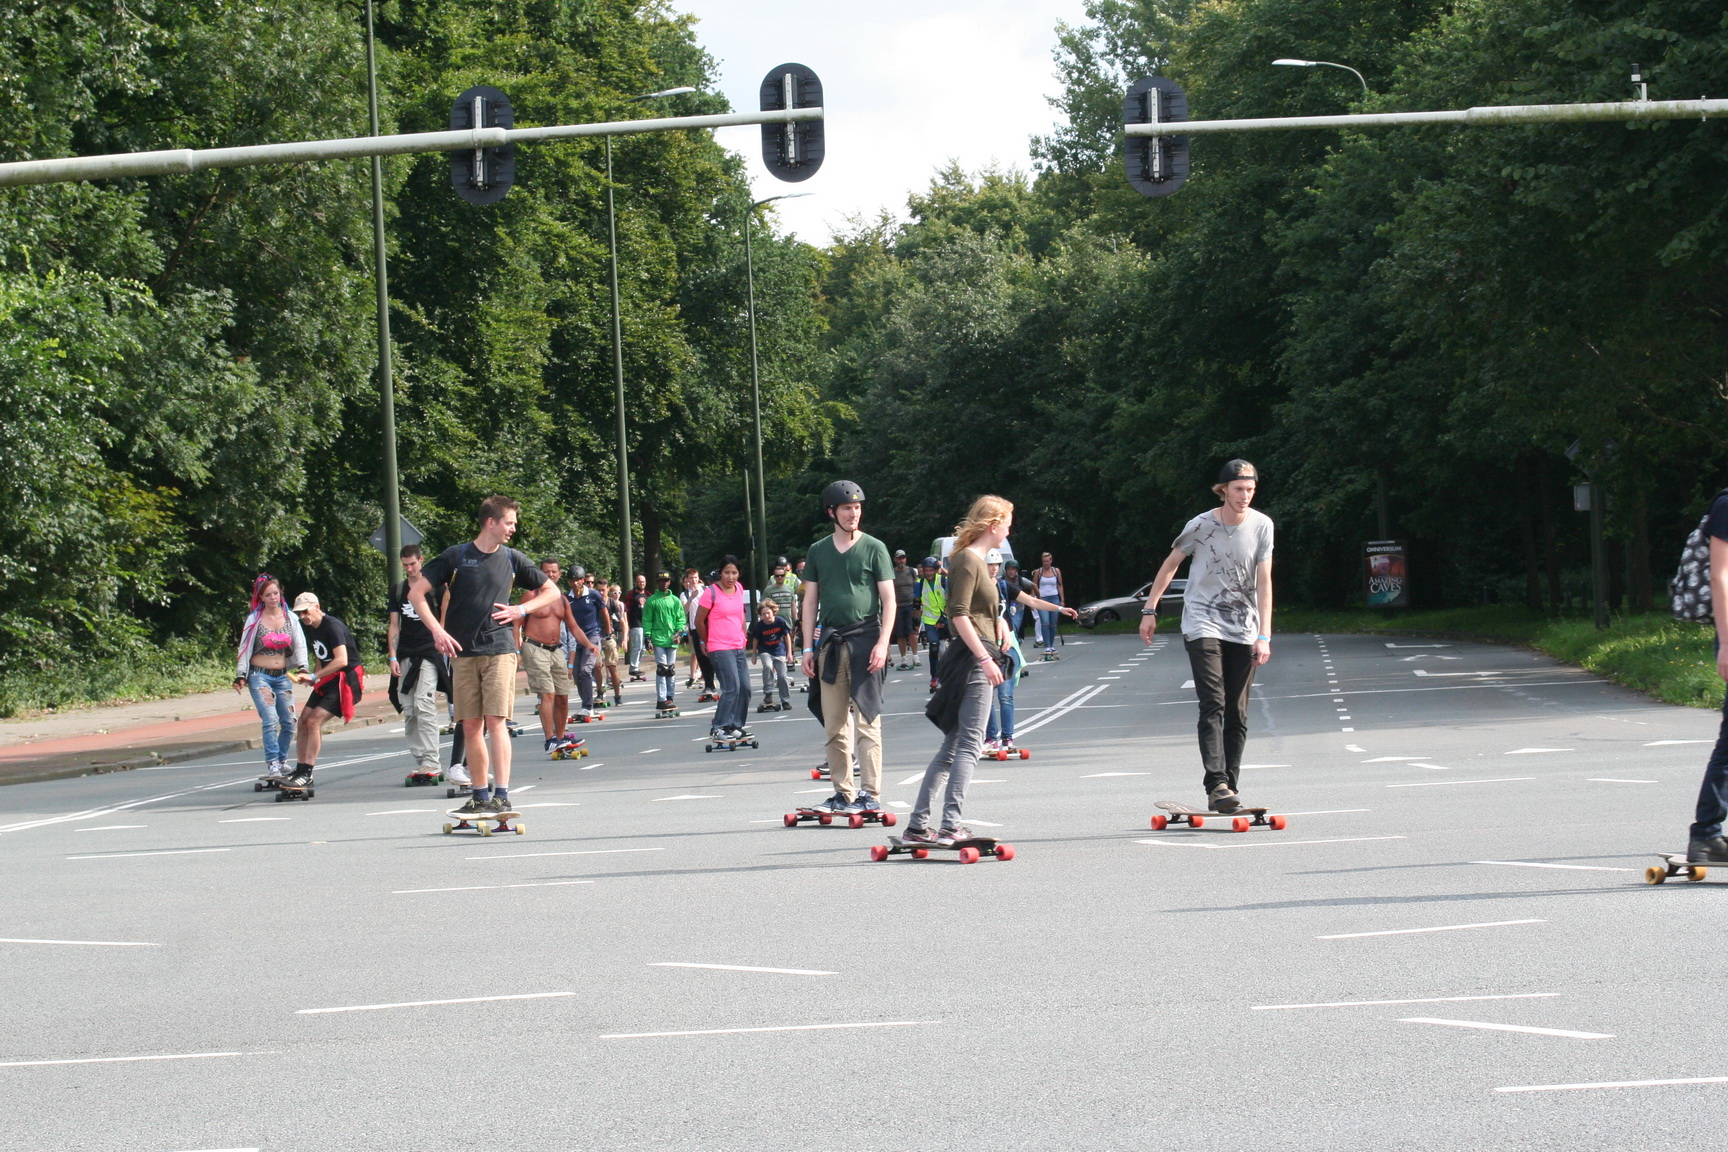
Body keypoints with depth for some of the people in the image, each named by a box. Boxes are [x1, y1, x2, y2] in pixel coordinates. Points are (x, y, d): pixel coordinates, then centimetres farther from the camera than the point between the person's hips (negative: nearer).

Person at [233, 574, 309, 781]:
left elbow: (299, 644, 2)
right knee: (270, 720, -18)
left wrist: (302, 666, -15)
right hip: (260, 676, -3)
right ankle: (271, 765, -17)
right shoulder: (254, 619, 0)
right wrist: (240, 675, -4)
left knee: (289, 721, 1)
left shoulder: (289, 618, 6)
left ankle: (281, 762, 19)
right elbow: (245, 648, 2)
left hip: (283, 676, 3)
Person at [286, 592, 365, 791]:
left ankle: (307, 774, -14)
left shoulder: (333, 627, -18)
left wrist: (314, 676, -26)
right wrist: (313, 677, 3)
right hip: (327, 681, 10)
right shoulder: (311, 629, 11)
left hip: (345, 680, -10)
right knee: (304, 721, 4)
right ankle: (300, 770, 11)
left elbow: (341, 660, -27)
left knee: (314, 721, -17)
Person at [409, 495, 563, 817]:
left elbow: (551, 591, 19)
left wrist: (521, 610, 3)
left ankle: (502, 794, -13)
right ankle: (480, 795, 12)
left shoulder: (512, 559, 8)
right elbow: (416, 593, 3)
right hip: (463, 653, 1)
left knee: (495, 721, -12)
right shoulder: (456, 557, 2)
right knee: (470, 726, 3)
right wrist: (437, 630, -7)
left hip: (499, 649, 0)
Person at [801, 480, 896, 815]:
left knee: (867, 721, -8)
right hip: (831, 643, 4)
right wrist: (808, 648, 8)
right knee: (834, 726, 4)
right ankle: (843, 793, 11)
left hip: (865, 640, -4)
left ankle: (870, 794, -9)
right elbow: (810, 602, 15)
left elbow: (889, 599, 0)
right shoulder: (818, 551, 13)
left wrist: (882, 643, -10)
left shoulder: (874, 548, 3)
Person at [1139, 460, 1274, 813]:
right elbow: (1170, 564, 7)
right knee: (1213, 705, -17)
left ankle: (1229, 788, 9)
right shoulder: (1200, 526, -7)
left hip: (1243, 630, 3)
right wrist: (1150, 610, 7)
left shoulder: (1262, 526, -2)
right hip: (1202, 622, -3)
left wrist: (1264, 635, -9)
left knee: (1237, 714, 3)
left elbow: (1263, 582, -3)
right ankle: (1216, 785, -25)